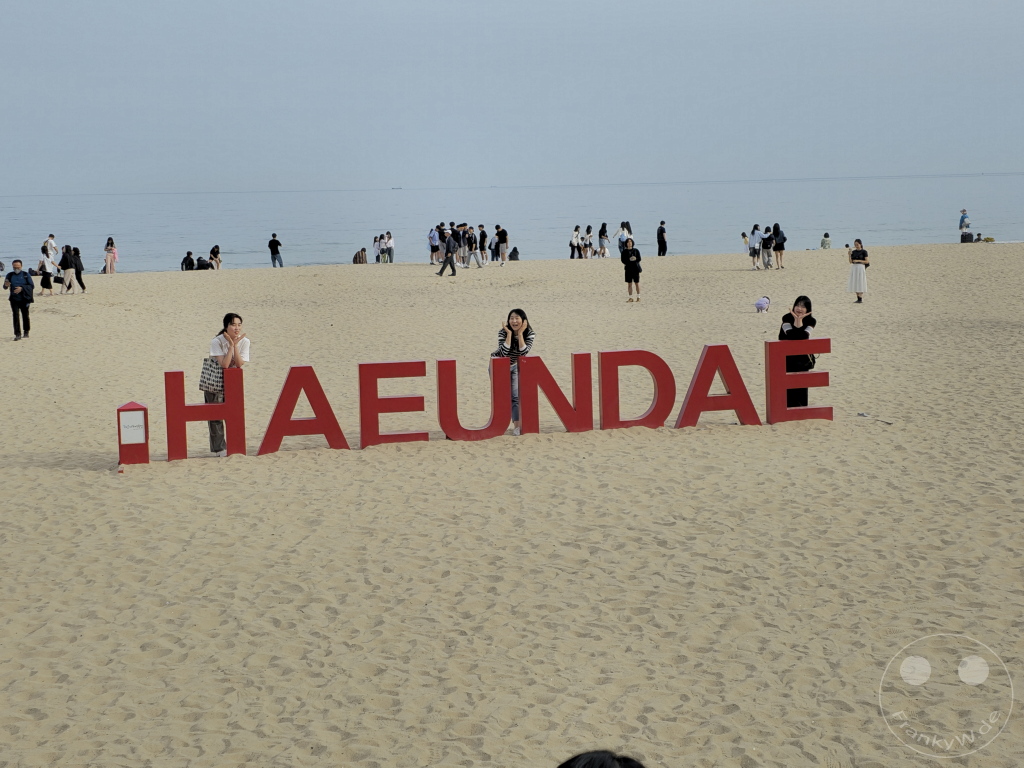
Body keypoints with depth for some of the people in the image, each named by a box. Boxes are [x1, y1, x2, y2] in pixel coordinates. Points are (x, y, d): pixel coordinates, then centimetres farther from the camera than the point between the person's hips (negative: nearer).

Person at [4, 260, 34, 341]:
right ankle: (18, 334, -8)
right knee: (16, 316, -6)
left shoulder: (26, 275, 1)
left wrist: (22, 288, -18)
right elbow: (5, 287, 8)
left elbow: (32, 286, -4)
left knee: (25, 316, 8)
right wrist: (6, 285, -17)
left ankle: (26, 333, 24)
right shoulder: (10, 275, 6)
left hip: (24, 299, -1)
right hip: (14, 300, 1)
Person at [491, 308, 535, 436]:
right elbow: (504, 352, -34)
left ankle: (517, 425, -1)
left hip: (514, 366, 2)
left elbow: (524, 352, -30)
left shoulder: (529, 334, -17)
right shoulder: (503, 332, -24)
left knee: (515, 396, -3)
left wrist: (520, 333, -34)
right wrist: (509, 333, -36)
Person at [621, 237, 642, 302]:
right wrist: (629, 259, -18)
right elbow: (623, 260, -4)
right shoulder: (624, 251, 4)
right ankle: (630, 298, 9)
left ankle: (638, 297, 8)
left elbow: (639, 259, -2)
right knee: (629, 284, 3)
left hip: (635, 269, -1)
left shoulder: (636, 251, 4)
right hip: (628, 269, 1)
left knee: (637, 283, 1)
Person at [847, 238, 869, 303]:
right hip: (853, 268, 6)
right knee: (855, 284, 4)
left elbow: (867, 262, -7)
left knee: (860, 283, -7)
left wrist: (858, 260, -17)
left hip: (861, 268, -6)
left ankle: (860, 299, -6)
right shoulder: (853, 252, 11)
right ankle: (858, 298, 9)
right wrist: (849, 254, -9)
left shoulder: (864, 252, -3)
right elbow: (850, 261, 5)